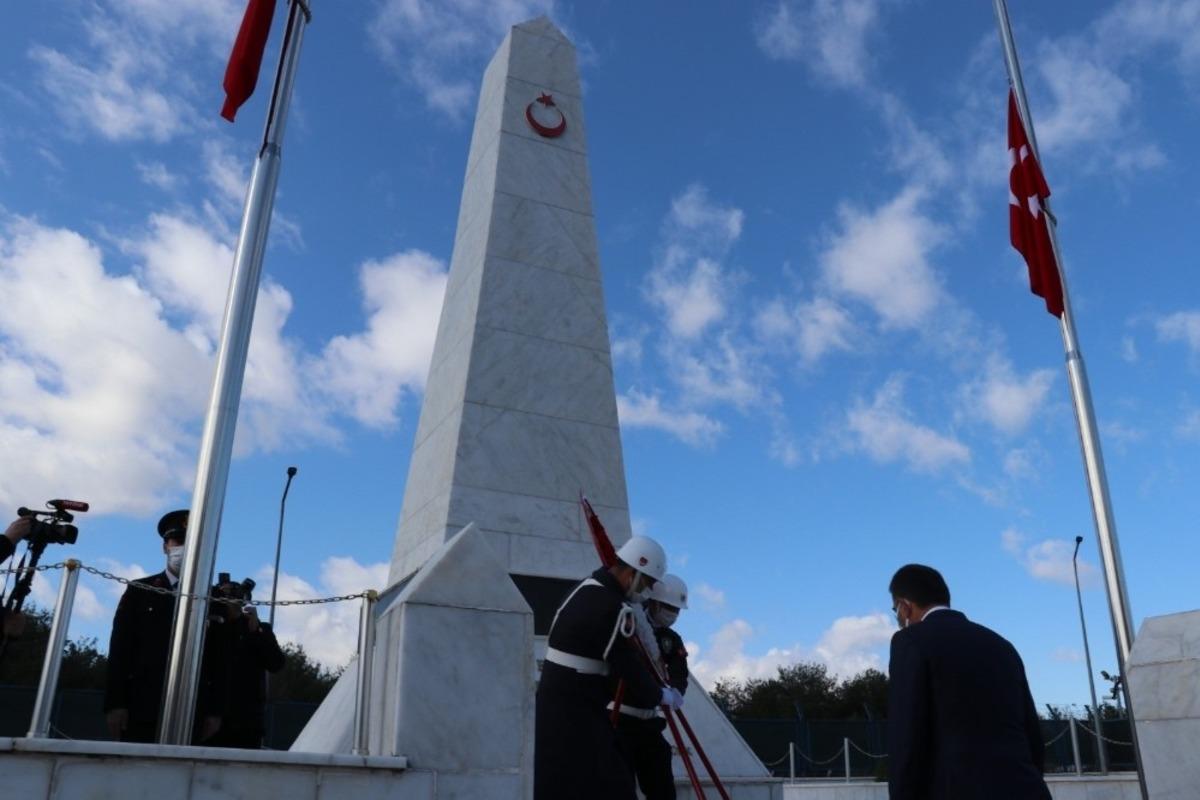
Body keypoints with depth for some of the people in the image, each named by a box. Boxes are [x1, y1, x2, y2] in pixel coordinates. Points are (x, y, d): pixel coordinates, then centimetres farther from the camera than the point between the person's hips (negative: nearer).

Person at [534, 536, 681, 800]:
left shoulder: (588, 587, 10)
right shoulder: (611, 607, -21)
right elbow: (627, 665, -16)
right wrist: (661, 696, 0)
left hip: (560, 701, 10)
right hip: (572, 711, -10)